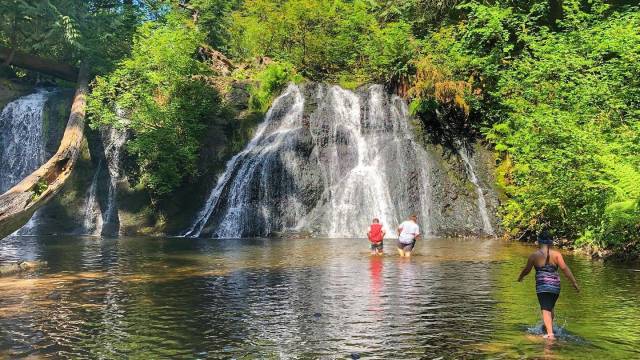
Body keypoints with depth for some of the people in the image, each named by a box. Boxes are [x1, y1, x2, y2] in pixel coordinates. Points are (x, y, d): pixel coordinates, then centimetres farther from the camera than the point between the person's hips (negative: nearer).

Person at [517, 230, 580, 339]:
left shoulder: (534, 255, -2)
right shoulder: (556, 254, 1)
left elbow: (526, 270, 8)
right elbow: (565, 269, -5)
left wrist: (520, 277, 27)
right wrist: (574, 283, 1)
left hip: (542, 286, -3)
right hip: (555, 285, 3)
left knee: (546, 309, -6)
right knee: (550, 308, 23)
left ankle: (550, 333, -20)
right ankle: (549, 327, 37)